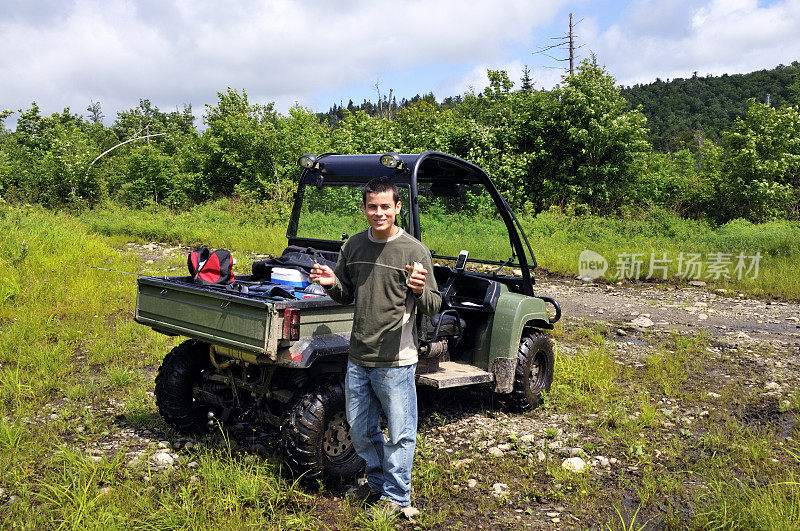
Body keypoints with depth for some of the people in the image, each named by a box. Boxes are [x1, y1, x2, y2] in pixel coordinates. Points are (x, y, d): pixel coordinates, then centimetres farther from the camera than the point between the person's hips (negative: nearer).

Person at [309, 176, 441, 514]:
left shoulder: (414, 250, -9)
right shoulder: (352, 246, 5)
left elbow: (433, 306, -6)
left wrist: (420, 291, -28)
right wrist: (331, 284, -5)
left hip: (396, 362, -5)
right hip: (358, 359, 6)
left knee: (399, 434, 6)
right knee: (360, 430, 19)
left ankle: (396, 497, 25)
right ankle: (377, 481, 41)